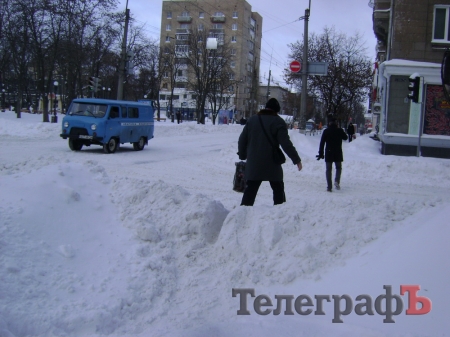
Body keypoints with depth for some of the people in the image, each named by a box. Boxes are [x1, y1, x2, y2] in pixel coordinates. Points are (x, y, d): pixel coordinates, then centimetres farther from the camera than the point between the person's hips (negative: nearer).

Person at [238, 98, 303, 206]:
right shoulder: (278, 122, -4)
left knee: (250, 189, 7)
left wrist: (242, 156, 24)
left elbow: (242, 140, 12)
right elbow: (286, 143, -11)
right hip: (272, 164, -4)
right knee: (278, 189, 9)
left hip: (253, 164, 4)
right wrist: (296, 159, -6)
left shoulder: (252, 120, 11)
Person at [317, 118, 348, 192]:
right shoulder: (340, 130, -2)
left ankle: (329, 186, -2)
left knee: (328, 169, 6)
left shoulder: (326, 131, -2)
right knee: (338, 168, 17)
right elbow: (345, 138, 16)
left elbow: (322, 143, -4)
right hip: (338, 153, 0)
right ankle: (337, 180, -9)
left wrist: (321, 153, 0)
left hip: (328, 153, 0)